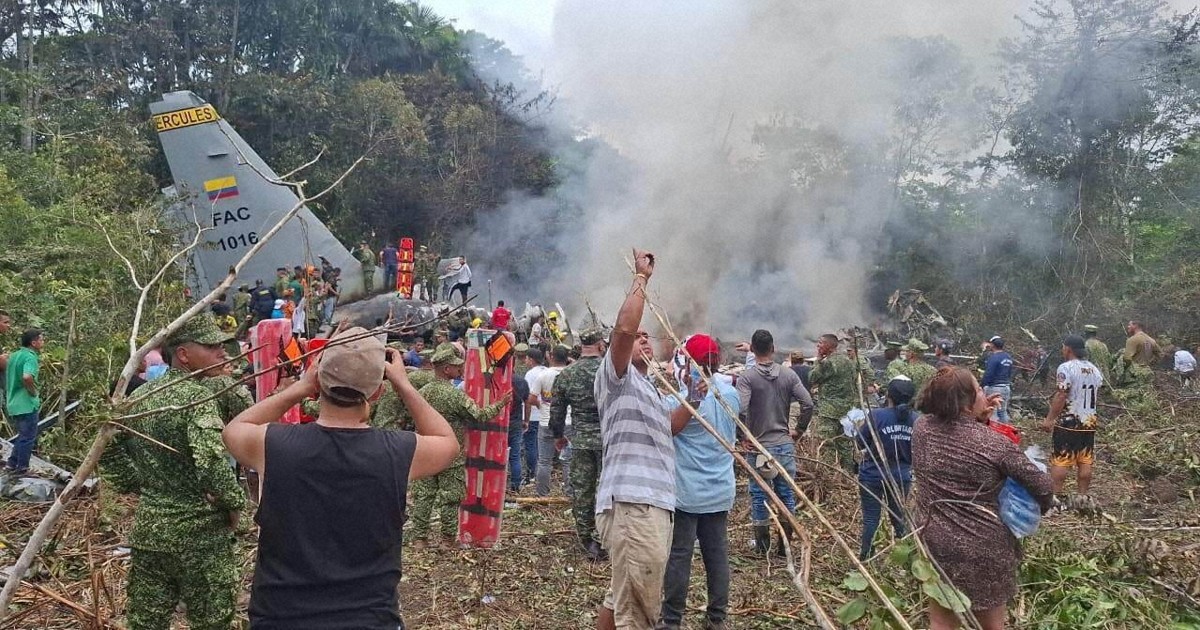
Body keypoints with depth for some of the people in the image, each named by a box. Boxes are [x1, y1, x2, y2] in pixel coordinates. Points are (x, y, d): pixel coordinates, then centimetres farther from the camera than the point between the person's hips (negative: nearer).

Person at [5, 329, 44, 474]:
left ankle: (12, 464, 23)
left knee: (22, 435, 21)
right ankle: (21, 468, 9)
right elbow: (27, 377, -34)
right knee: (28, 437, 3)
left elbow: (8, 377, 22)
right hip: (27, 404, -9)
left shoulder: (14, 355, 12)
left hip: (13, 403, 9)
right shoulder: (30, 357, -17)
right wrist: (34, 391, -19)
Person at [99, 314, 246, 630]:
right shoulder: (198, 396, -18)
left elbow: (109, 447, 13)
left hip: (147, 528, 7)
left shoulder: (141, 395, 6)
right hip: (199, 532, -7)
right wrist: (234, 502, -16)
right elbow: (210, 462, -30)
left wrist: (137, 485, 15)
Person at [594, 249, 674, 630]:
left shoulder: (649, 389, 27)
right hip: (632, 505, -10)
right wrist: (641, 278, -9)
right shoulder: (616, 378, -1)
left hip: (652, 503, 10)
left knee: (621, 599, 19)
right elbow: (624, 328, -18)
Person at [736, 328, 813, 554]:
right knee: (786, 493, 11)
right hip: (785, 444, 3)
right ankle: (785, 544, 19)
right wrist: (798, 430, 8)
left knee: (759, 495, 6)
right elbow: (808, 404, -3)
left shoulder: (746, 377, -8)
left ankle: (763, 545, 13)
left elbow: (741, 410, -20)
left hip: (759, 444, -3)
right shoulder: (789, 375, 2)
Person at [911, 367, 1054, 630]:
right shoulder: (993, 442, -19)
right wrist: (1039, 509, 10)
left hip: (934, 542, 4)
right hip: (983, 549, -4)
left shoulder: (922, 427, -7)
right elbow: (1041, 485, -11)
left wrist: (978, 418, 0)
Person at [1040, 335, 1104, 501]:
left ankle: (1056, 496, -1)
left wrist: (1049, 419, -14)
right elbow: (1095, 395, 16)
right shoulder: (1095, 370, 10)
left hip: (1068, 422, -7)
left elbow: (1061, 396, -18)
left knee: (1060, 461, -2)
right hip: (1089, 422, 7)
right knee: (1085, 462, 9)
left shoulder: (1066, 368, -14)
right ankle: (1083, 496, 15)